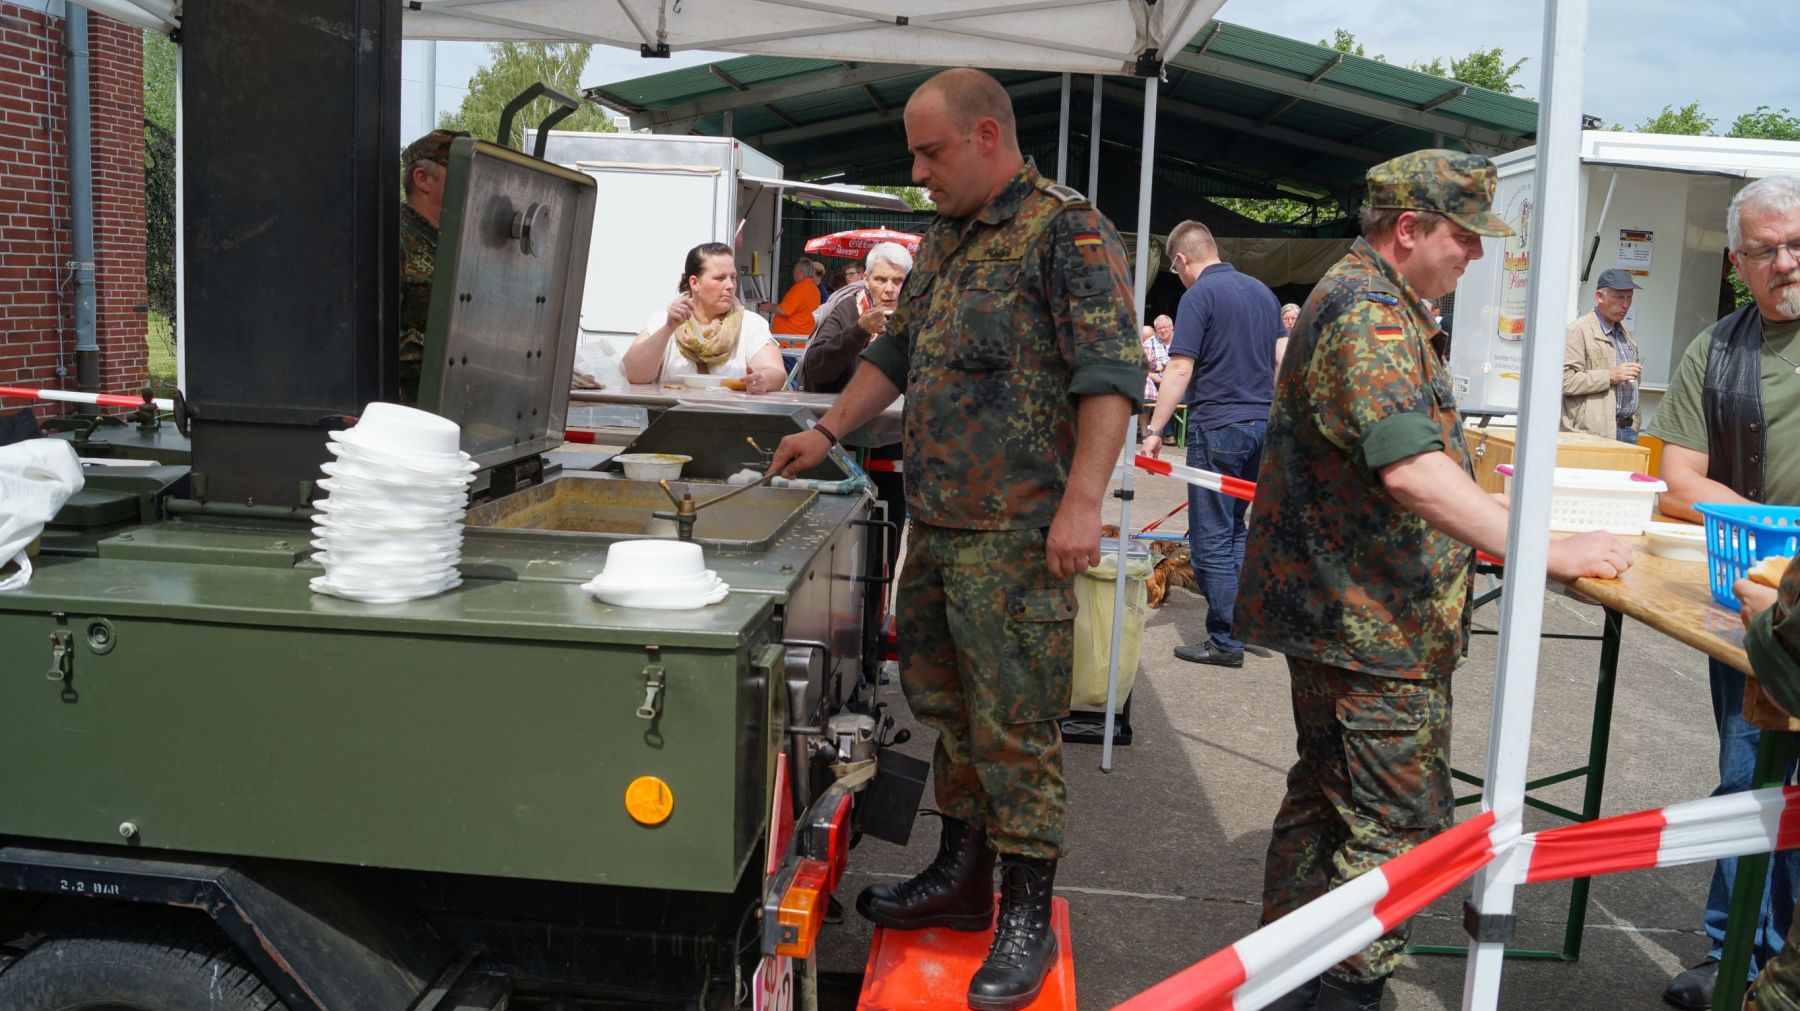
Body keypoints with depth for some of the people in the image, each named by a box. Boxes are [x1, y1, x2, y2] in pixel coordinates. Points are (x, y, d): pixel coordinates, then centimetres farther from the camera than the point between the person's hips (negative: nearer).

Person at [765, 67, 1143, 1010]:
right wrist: (828, 431, 22)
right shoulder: (943, 242, 17)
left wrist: (1081, 502, -25)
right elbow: (897, 352, 27)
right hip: (933, 524, 9)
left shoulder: (1067, 231, -10)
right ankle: (960, 879, 30)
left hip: (1014, 536, -8)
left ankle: (1027, 918, 11)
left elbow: (1110, 370, -18)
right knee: (943, 706, 16)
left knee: (1013, 727, -2)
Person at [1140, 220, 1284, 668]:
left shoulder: (1199, 296, -10)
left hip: (1217, 427, -8)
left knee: (1213, 538, -1)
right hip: (1262, 424, 8)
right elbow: (1280, 361, 17)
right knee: (1235, 528, 18)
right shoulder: (1262, 291, 12)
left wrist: (1155, 430, -14)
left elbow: (1181, 369, -16)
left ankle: (1225, 641, 2)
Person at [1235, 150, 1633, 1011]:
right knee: (1395, 823, -3)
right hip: (1376, 621, -11)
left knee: (1325, 798, 19)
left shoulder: (1364, 300, 17)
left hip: (1334, 611, 11)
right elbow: (1410, 467, -31)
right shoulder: (1372, 313, -19)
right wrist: (1549, 553, -29)